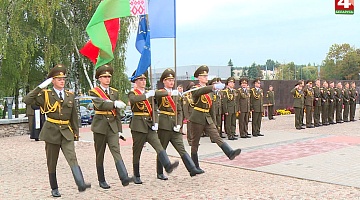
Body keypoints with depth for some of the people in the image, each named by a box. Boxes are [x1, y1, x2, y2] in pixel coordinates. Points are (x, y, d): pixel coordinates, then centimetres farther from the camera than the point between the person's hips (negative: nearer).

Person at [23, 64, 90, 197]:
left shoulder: (70, 95, 9)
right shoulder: (45, 94, 0)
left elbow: (74, 116, 15)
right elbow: (27, 100, -14)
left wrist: (76, 132, 13)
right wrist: (40, 87, -19)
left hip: (66, 133, 2)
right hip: (51, 132, -1)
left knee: (72, 158, -15)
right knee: (52, 163, 7)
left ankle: (81, 184, -27)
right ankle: (54, 189, 21)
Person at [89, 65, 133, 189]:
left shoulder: (114, 92, 13)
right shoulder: (94, 92, 1)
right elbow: (100, 104, -21)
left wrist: (119, 130, 10)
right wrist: (115, 104, -34)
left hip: (113, 125, 2)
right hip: (100, 126, -2)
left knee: (116, 151, -12)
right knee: (100, 154, 5)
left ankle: (124, 178, -24)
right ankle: (101, 181, 17)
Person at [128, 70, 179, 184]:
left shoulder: (149, 94, 16)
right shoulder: (132, 93, 1)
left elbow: (154, 110, 14)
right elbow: (133, 99, -25)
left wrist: (155, 123, 0)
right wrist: (147, 95, -35)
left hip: (149, 125, 4)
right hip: (138, 125, -4)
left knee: (158, 145, -15)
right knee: (137, 151, 3)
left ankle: (168, 166, -29)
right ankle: (136, 176, 14)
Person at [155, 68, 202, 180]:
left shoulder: (176, 94, 17)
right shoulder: (160, 93, 0)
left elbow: (179, 111, 13)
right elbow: (155, 94, -27)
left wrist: (178, 124, -1)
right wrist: (169, 93, -37)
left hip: (174, 126, 4)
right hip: (164, 126, -4)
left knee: (181, 149, -2)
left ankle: (192, 169, -9)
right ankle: (160, 173, 15)